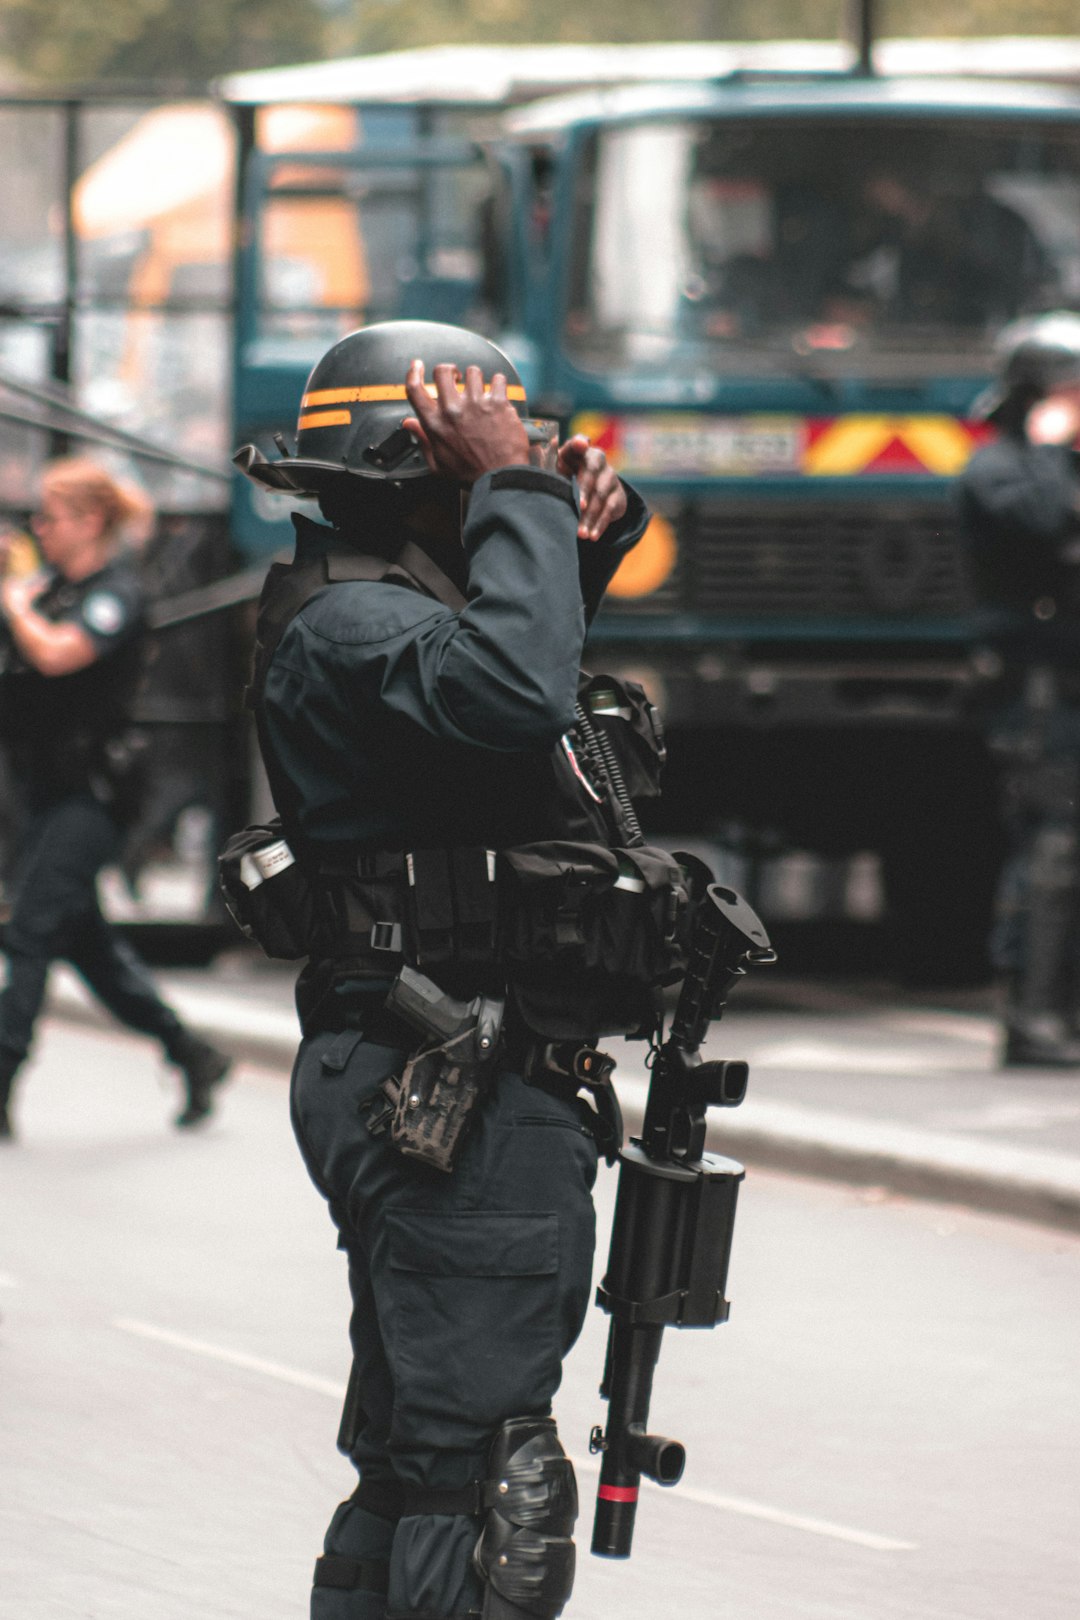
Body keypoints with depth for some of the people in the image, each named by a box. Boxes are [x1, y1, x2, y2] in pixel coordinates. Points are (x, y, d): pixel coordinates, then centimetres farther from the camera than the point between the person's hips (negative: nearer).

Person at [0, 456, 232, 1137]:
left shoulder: (115, 594, -13)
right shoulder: (55, 583, 12)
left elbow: (55, 653, -27)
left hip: (89, 793, -9)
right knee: (85, 938, 12)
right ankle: (190, 1053, 22)